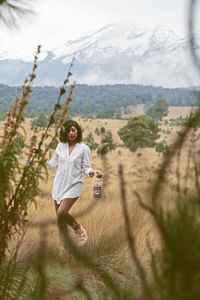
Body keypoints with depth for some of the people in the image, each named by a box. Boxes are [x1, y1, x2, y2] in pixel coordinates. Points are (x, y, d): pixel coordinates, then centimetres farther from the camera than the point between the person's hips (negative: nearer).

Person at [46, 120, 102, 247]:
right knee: (59, 217, 5)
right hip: (59, 184, 4)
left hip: (74, 185, -4)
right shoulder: (61, 146, 8)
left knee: (62, 212, -20)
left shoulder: (84, 148, -1)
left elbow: (86, 167, 1)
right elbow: (53, 165, 14)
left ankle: (80, 231, 4)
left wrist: (93, 172, -20)